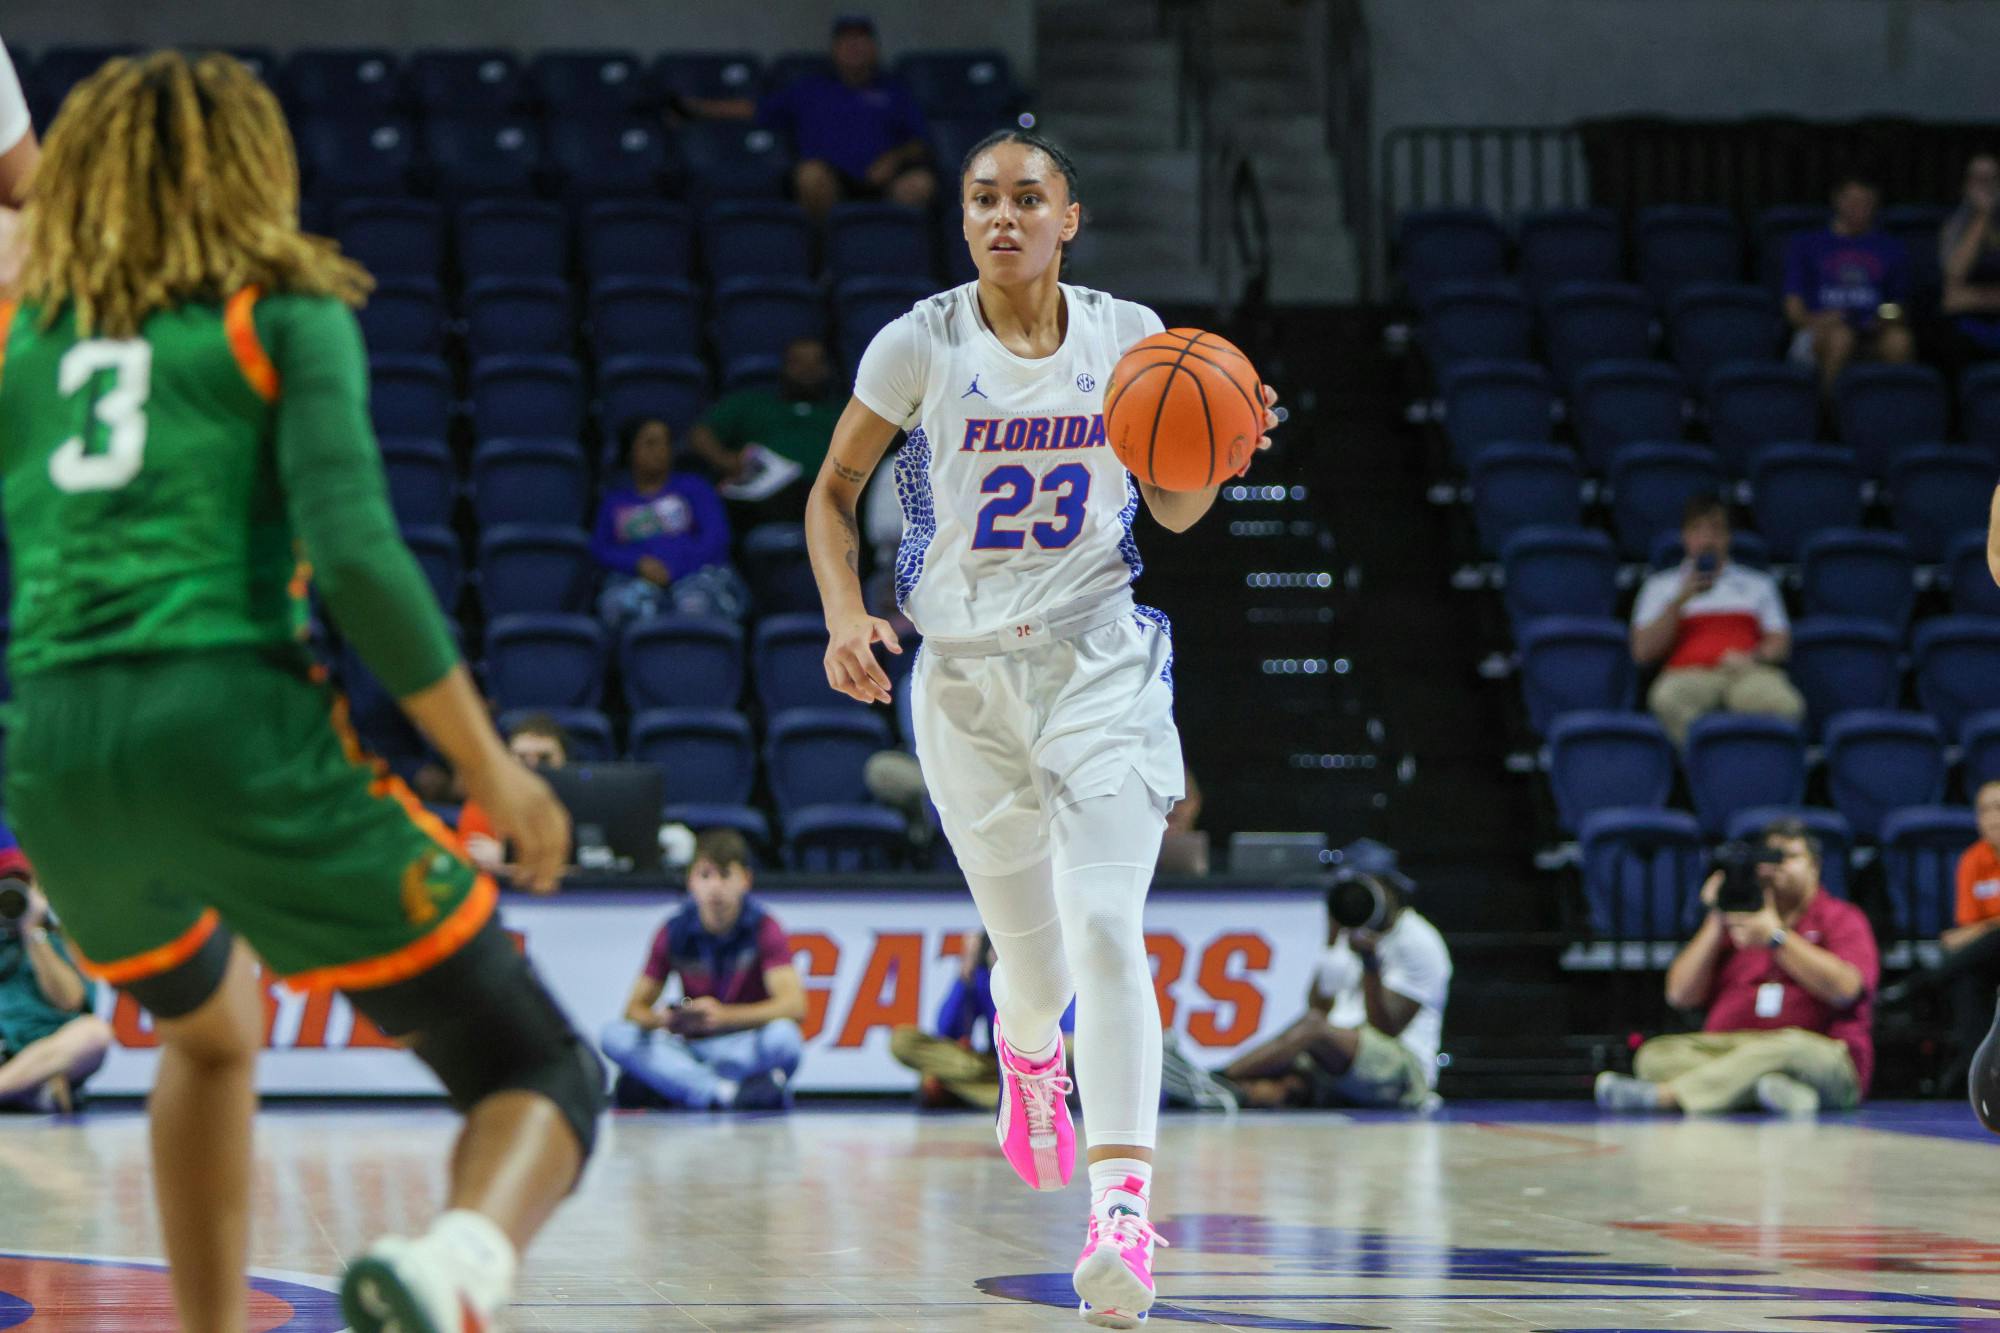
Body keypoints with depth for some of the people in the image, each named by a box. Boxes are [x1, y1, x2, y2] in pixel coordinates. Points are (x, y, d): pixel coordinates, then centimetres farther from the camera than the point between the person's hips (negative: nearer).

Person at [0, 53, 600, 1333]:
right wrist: (494, 768, -2)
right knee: (544, 1076, 0)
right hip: (242, 732, -5)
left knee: (211, 1031, 36)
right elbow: (355, 554, -6)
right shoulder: (285, 313, 7)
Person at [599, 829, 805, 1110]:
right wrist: (660, 1019, -27)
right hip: (692, 1049, 3)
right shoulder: (675, 932, 1)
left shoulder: (763, 927, -6)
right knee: (615, 1037, -23)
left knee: (783, 1035, -35)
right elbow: (636, 1007, -1)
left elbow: (794, 1005, -19)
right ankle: (725, 1093, -37)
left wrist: (724, 1015, -35)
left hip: (748, 1049, -3)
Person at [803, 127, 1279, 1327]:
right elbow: (835, 489, 7)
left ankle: (1123, 1206, -23)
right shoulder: (921, 345, -4)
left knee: (1106, 927, -19)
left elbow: (1174, 509, 9)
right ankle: (1026, 1052, 49)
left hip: (1096, 656, -1)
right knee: (1033, 954, 10)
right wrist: (845, 611, -10)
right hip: (963, 674, 1)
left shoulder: (1126, 335, 0)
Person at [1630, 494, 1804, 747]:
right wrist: (1679, 601, 2)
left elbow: (1780, 643, 18)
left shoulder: (1758, 583, 27)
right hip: (1688, 673, -1)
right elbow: (1643, 651, 12)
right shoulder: (1660, 586, 24)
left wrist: (1751, 658, -5)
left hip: (1746, 671, 1)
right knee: (1668, 700, -40)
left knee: (1785, 704, -36)